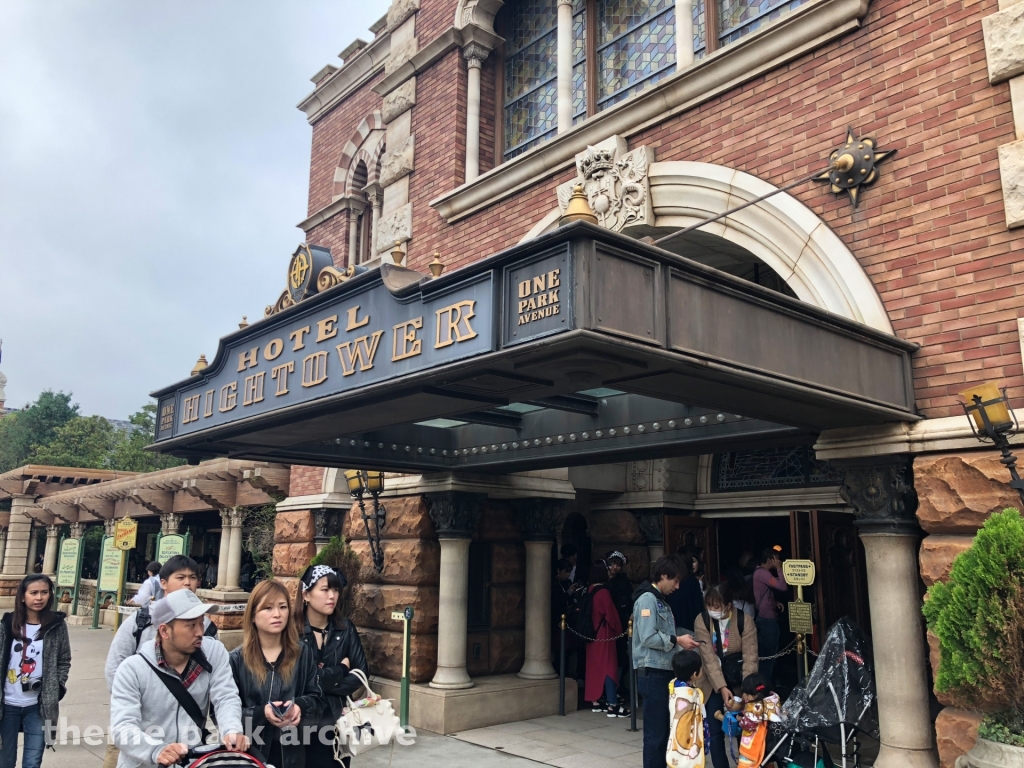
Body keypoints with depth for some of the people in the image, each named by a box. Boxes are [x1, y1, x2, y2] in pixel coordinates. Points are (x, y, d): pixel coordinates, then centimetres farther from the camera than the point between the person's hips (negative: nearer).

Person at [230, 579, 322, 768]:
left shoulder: (303, 653, 1)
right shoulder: (236, 659, -6)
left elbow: (317, 698, 6)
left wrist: (301, 706, -15)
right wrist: (261, 713, -22)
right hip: (251, 752, -2)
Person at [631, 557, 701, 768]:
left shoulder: (660, 601, 16)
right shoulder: (647, 599, -13)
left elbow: (662, 637, 14)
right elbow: (648, 638, -22)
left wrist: (685, 644, 4)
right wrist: (677, 641, -13)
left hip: (664, 671, 9)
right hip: (652, 673, -9)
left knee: (665, 730, 14)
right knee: (655, 732, -3)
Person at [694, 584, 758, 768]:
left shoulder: (744, 621, -16)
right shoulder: (702, 621, -15)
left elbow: (750, 658, -20)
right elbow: (709, 658, -19)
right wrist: (722, 688, -30)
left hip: (737, 677, 0)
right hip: (714, 681, 1)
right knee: (716, 731, 0)